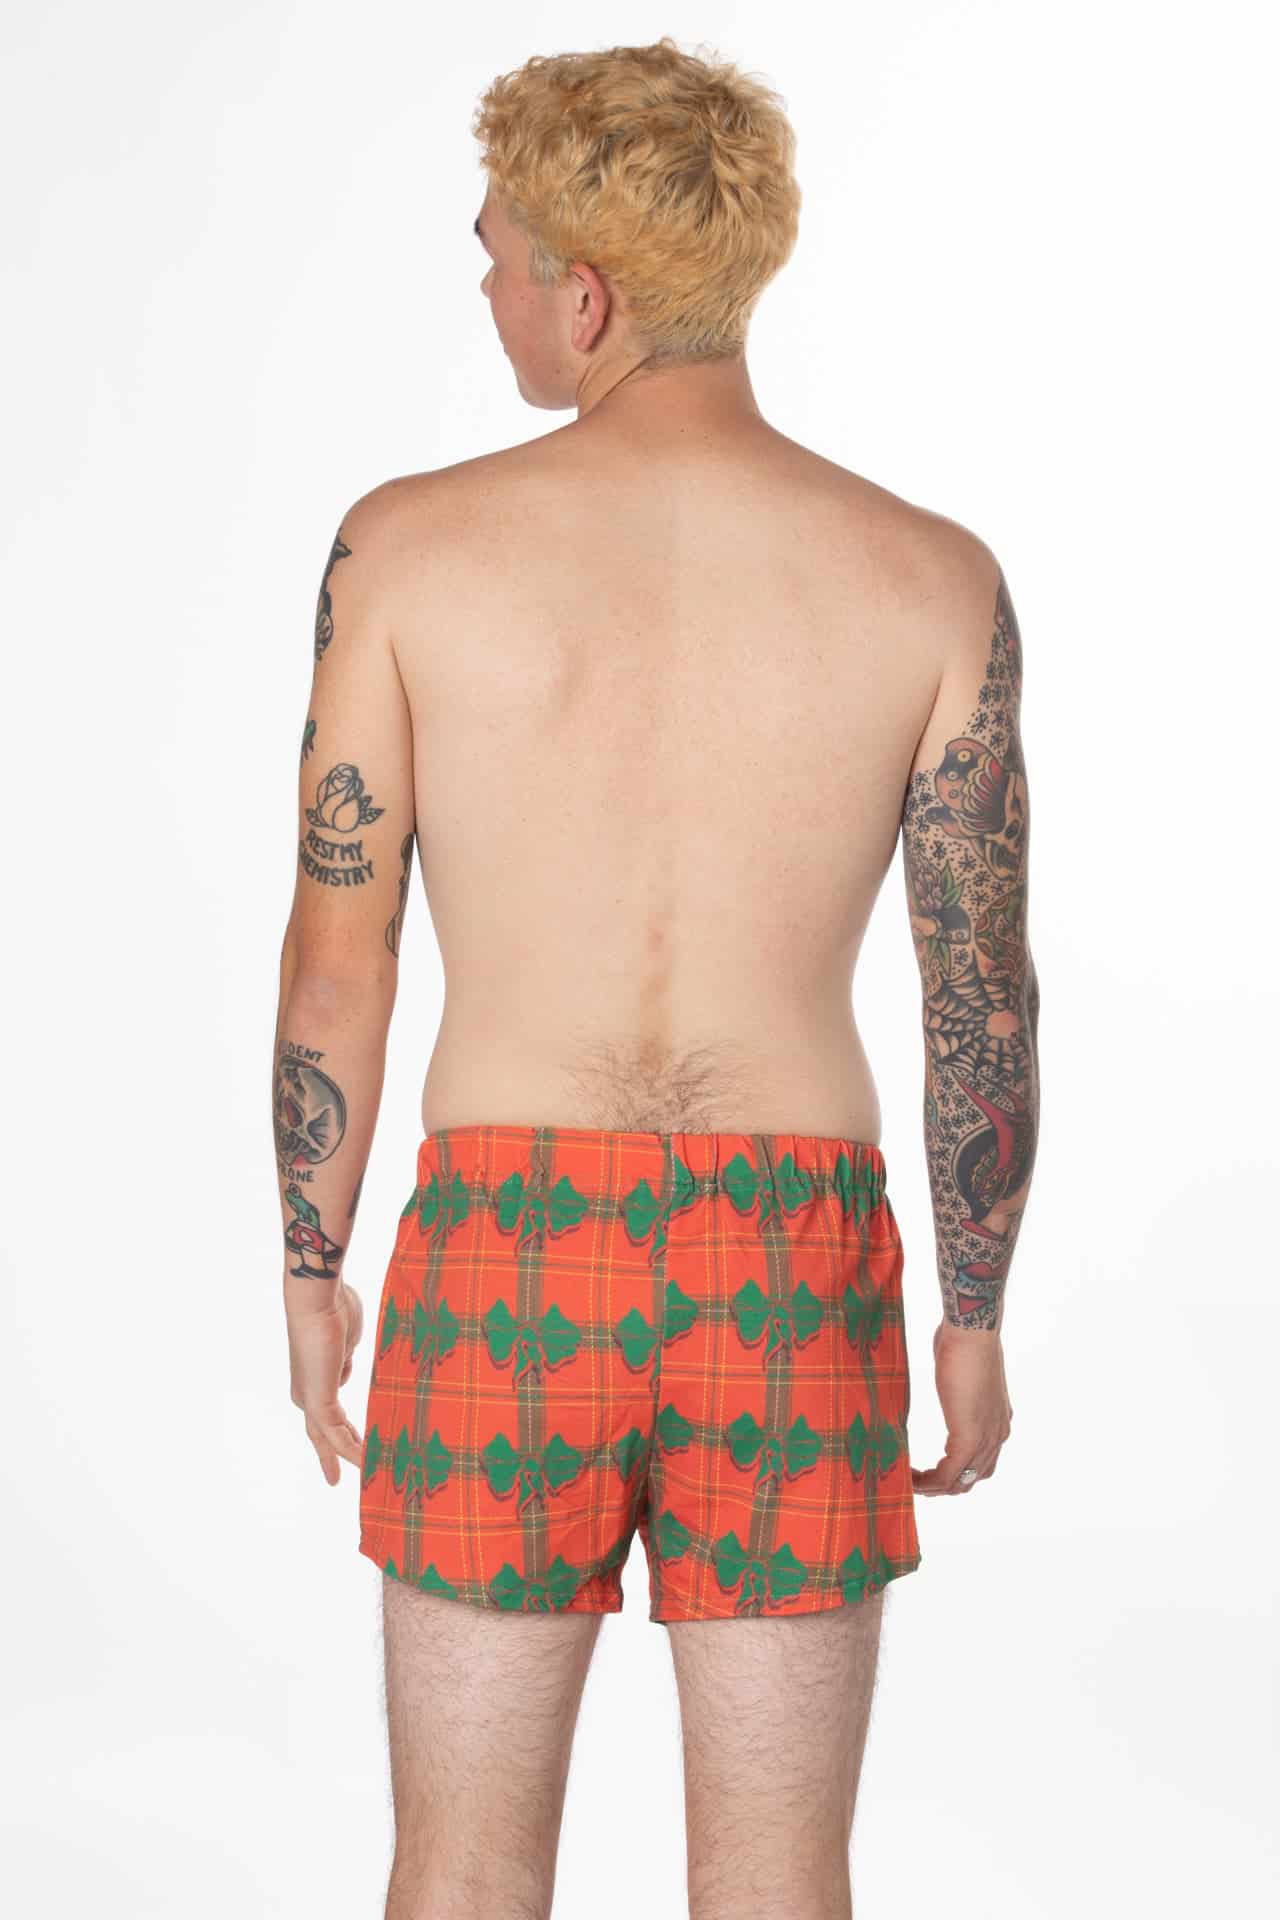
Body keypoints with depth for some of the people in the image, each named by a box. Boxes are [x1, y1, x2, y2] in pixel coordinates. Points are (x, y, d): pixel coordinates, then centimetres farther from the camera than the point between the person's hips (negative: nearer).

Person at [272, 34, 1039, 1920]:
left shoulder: (411, 546, -5)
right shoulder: (934, 578, -3)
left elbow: (334, 958, -2)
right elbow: (986, 997, -1)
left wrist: (310, 1273, 11)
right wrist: (976, 1318, 11)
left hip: (502, 1264, 0)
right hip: (793, 1271, 1)